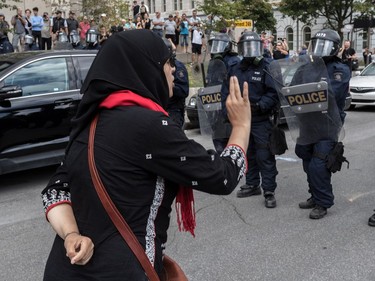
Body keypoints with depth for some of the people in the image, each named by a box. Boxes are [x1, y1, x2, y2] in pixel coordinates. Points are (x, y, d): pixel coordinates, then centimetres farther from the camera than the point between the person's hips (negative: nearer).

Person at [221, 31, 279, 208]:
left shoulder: (267, 67, -7)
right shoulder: (234, 69, 9)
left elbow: (274, 92, -12)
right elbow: (226, 92, 12)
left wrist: (260, 105, -23)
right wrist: (227, 111, 2)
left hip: (261, 120, -6)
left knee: (265, 156, -5)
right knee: (248, 154, 16)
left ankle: (269, 191, 1)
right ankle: (252, 184, 30)